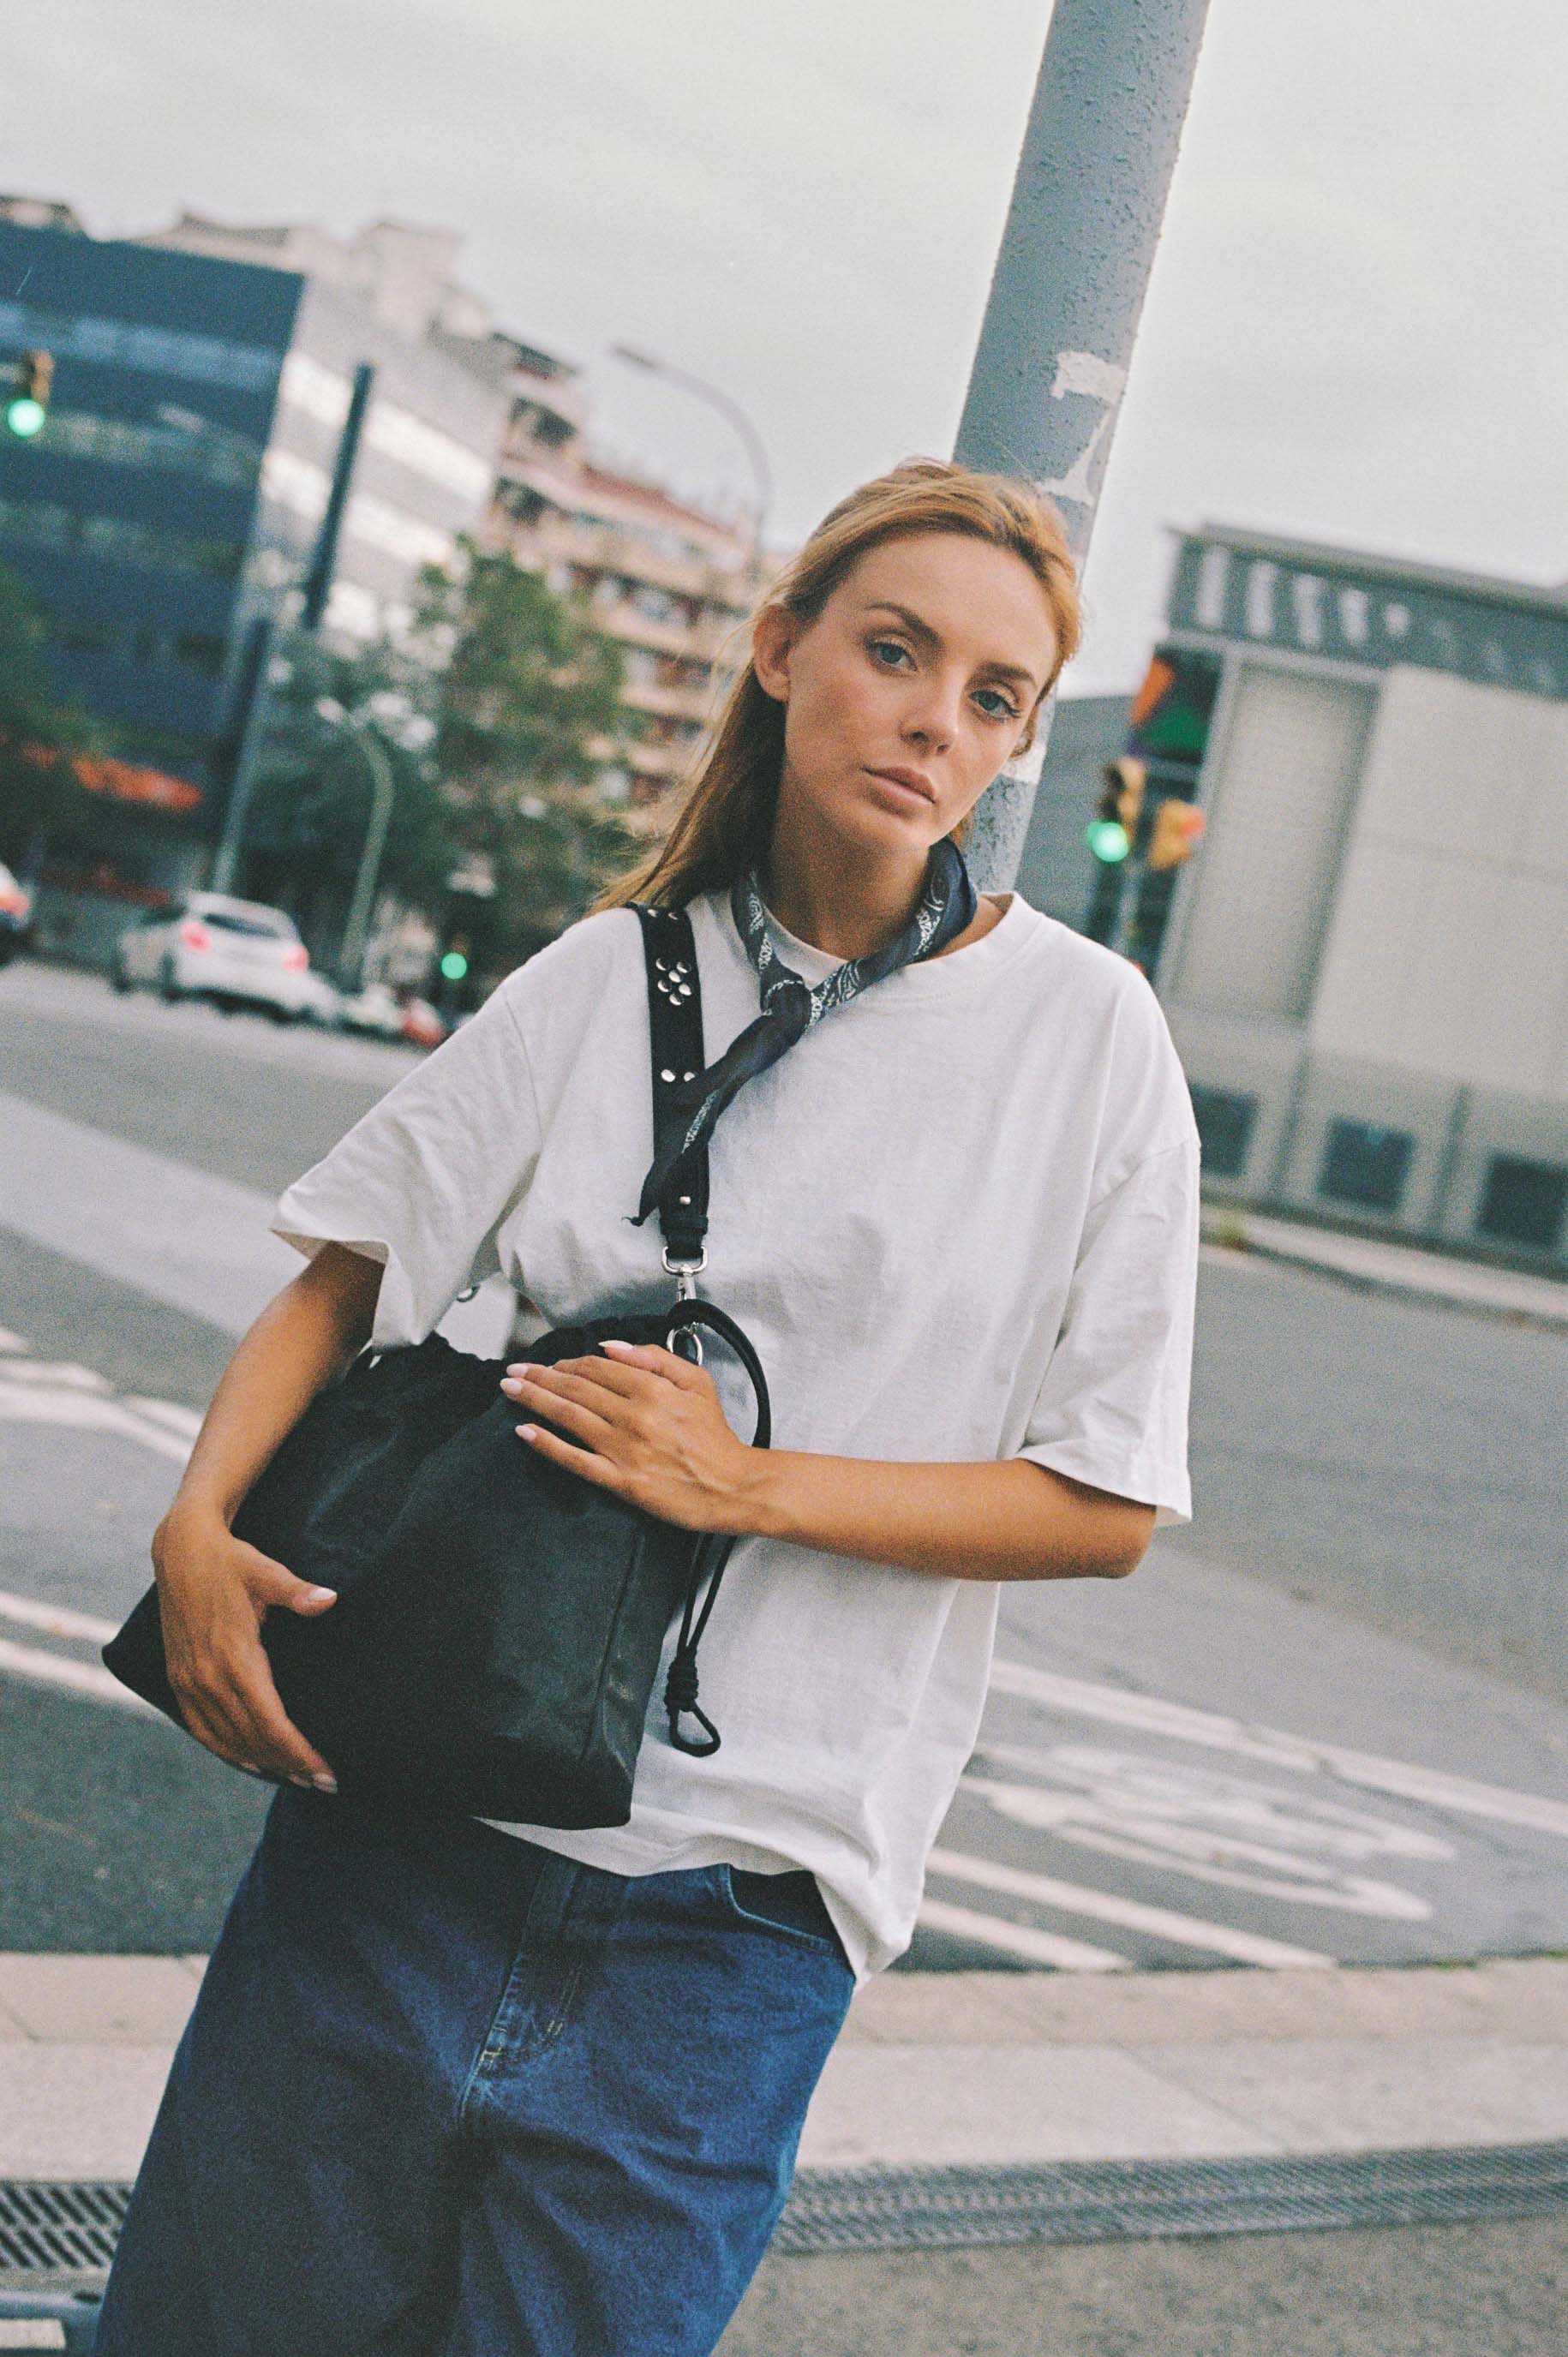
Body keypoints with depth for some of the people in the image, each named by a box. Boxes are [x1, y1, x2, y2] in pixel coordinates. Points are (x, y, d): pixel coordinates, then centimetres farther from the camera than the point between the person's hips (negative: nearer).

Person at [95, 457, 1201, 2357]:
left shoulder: (1085, 1031, -2)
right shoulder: (617, 971, 5)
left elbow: (1105, 1509, -3)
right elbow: (340, 1282, 7)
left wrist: (744, 1482, -14)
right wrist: (200, 1520, -11)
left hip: (731, 1907, -2)